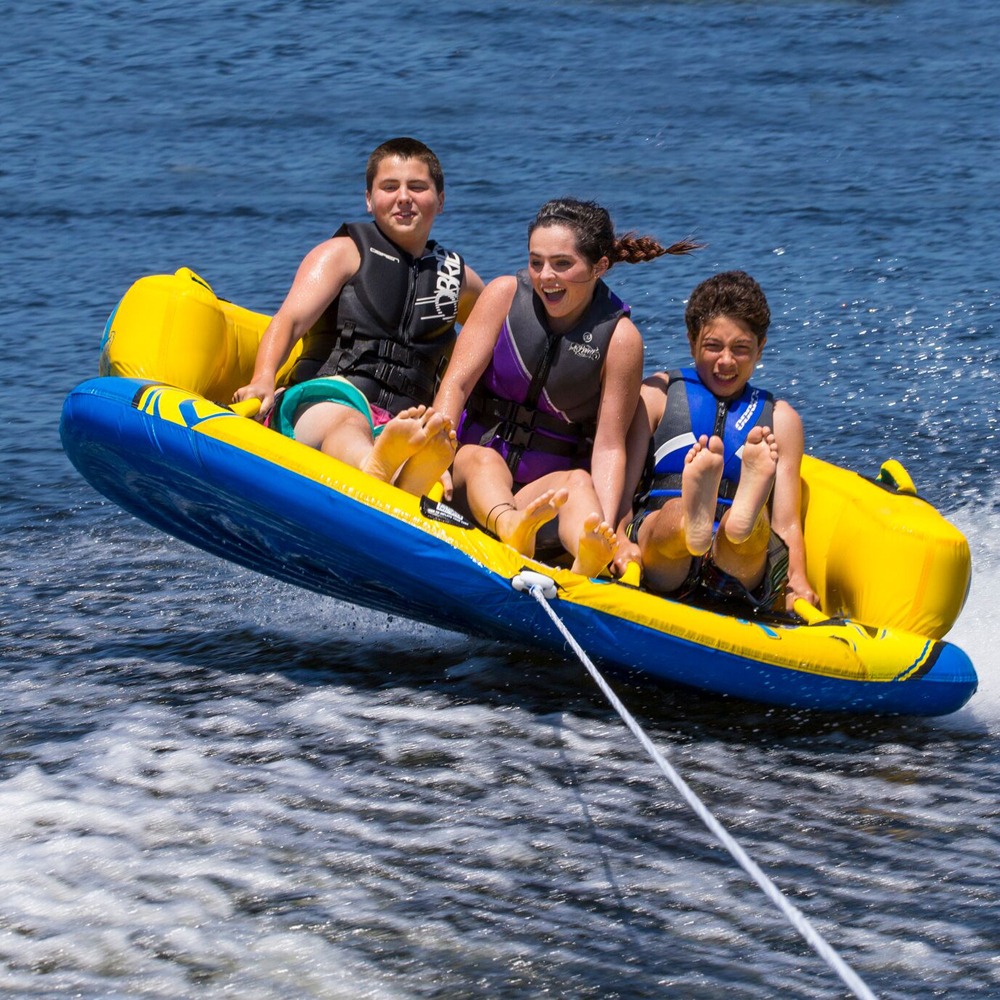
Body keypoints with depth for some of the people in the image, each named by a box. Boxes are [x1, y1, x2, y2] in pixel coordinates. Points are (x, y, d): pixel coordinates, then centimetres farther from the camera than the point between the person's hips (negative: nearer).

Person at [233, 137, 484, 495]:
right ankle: (372, 467, -79)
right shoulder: (344, 253, 14)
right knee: (348, 423, -42)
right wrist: (263, 379, -21)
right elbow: (291, 319, -1)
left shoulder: (457, 277, 25)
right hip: (326, 399, -3)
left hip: (400, 424, 3)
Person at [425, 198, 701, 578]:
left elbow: (609, 447, -11)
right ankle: (511, 529, -66)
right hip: (472, 476, 0)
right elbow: (456, 383, -7)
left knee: (578, 481, -32)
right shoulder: (506, 294, -2)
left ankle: (588, 559, -66)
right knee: (482, 459, -32)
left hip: (547, 485, 0)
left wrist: (606, 529, -26)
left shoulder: (619, 338, -7)